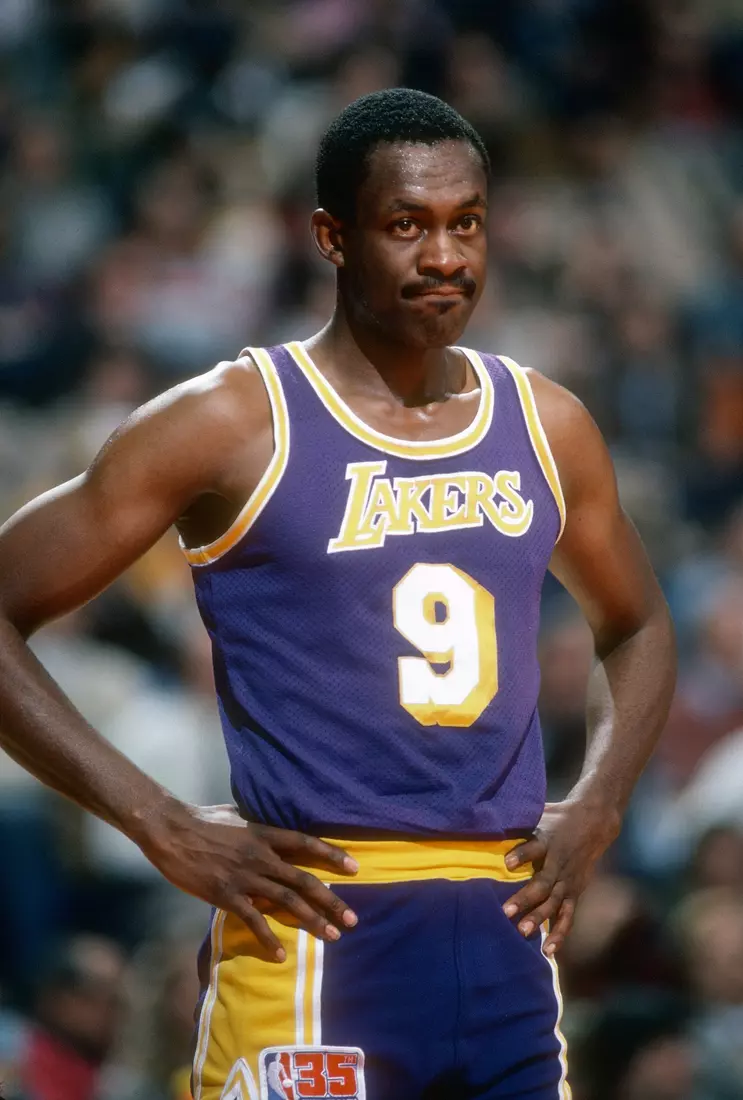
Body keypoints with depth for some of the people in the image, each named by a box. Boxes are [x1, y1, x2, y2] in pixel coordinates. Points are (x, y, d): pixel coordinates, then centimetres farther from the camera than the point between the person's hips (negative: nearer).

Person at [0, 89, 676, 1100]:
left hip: (508, 936, 5)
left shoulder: (547, 427, 12)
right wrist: (161, 825, -10)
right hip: (314, 941, -5)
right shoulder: (231, 425, -4)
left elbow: (636, 625, 30)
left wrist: (598, 807, 12)